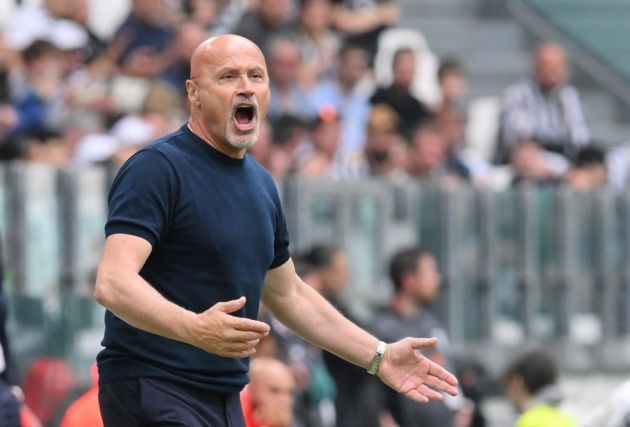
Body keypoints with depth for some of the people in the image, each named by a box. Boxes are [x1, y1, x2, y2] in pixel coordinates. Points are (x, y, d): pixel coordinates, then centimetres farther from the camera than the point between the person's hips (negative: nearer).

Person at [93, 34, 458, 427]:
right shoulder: (157, 169, -11)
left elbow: (288, 295, 26)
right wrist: (195, 328, -37)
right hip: (152, 392, -8)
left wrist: (378, 356, 22)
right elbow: (113, 283, -22)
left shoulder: (261, 184, 14)